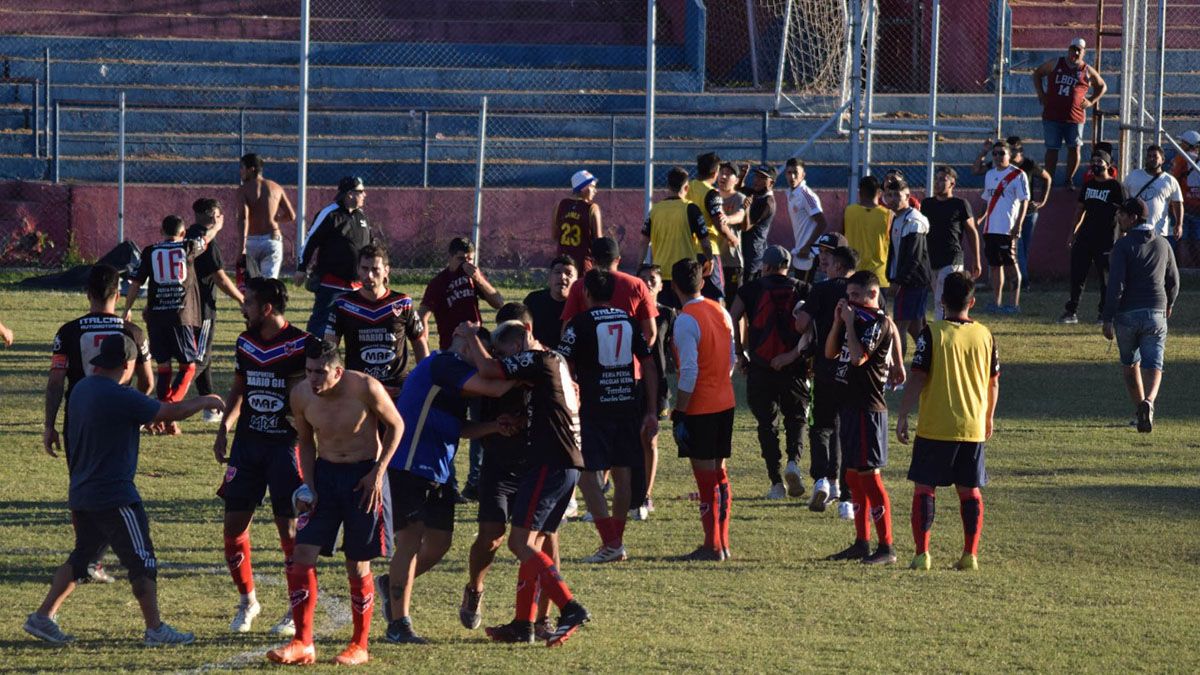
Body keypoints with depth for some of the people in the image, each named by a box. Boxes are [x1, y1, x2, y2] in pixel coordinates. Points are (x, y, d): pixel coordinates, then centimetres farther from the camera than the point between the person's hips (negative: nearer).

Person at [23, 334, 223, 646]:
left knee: (81, 556, 18)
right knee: (142, 561, 0)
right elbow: (172, 412, -13)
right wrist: (206, 401, 3)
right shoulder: (121, 397, -19)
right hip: (114, 496, -9)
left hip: (82, 492, 9)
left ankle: (43, 616, 17)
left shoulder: (81, 389, 7)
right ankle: (155, 629, 2)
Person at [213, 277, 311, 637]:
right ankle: (246, 601, 22)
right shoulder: (246, 342, 7)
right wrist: (224, 428, 9)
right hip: (247, 444, 6)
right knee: (234, 525, 3)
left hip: (285, 445, -6)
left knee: (290, 529, -3)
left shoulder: (301, 345, -11)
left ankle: (298, 611, 10)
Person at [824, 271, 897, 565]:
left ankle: (886, 548, -8)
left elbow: (858, 357, -25)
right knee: (854, 476, 14)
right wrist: (838, 321, 3)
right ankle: (862, 543, 21)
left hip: (868, 408, -10)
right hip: (850, 406, 10)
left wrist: (850, 322, -17)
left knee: (869, 475, -10)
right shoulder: (857, 321, 15)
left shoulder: (878, 323, -13)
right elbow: (830, 353, 14)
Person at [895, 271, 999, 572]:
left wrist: (902, 416, -3)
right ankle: (970, 554, 7)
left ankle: (922, 553, -5)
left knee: (924, 488, 3)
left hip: (935, 426, -3)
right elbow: (994, 382, 10)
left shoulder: (932, 334, -9)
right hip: (973, 428, 3)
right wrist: (988, 418, 23)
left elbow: (917, 378, -11)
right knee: (970, 491, 10)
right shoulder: (985, 335, 3)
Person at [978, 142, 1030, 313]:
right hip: (990, 228, 7)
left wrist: (1018, 225, -16)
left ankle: (1015, 303, -2)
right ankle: (997, 302, 13)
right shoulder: (990, 174, 16)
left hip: (1007, 228, -7)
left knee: (1010, 264, -5)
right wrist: (982, 219, 15)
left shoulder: (1018, 175, -5)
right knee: (995, 264, 8)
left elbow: (1024, 201, -8)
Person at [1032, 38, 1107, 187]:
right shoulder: (1055, 64, 7)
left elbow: (1102, 86, 19)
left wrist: (1091, 102, 6)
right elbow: (1037, 74, 19)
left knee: (1074, 148, 0)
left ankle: (1069, 180, 15)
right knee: (1052, 148, 2)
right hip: (1052, 116, 0)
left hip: (1075, 117, 0)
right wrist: (1041, 94, 8)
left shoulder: (1087, 71, 6)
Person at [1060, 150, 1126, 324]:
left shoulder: (1115, 186, -6)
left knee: (1106, 277, 1)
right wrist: (1073, 232, 17)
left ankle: (1104, 313, 10)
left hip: (1106, 238, -6)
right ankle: (1071, 311, 9)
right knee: (1077, 275, 4)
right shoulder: (1088, 185, 13)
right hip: (1085, 236, 6)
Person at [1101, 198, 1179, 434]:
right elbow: (1173, 280, 17)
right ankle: (1148, 402, -28)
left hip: (1126, 314, -2)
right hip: (1155, 314, 2)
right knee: (1153, 364, -2)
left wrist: (1108, 319, -12)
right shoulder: (1163, 244, 8)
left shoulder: (1123, 245, -7)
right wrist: (1169, 304, 36)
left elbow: (1116, 284, -14)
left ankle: (1140, 409, 20)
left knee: (1129, 363, 17)